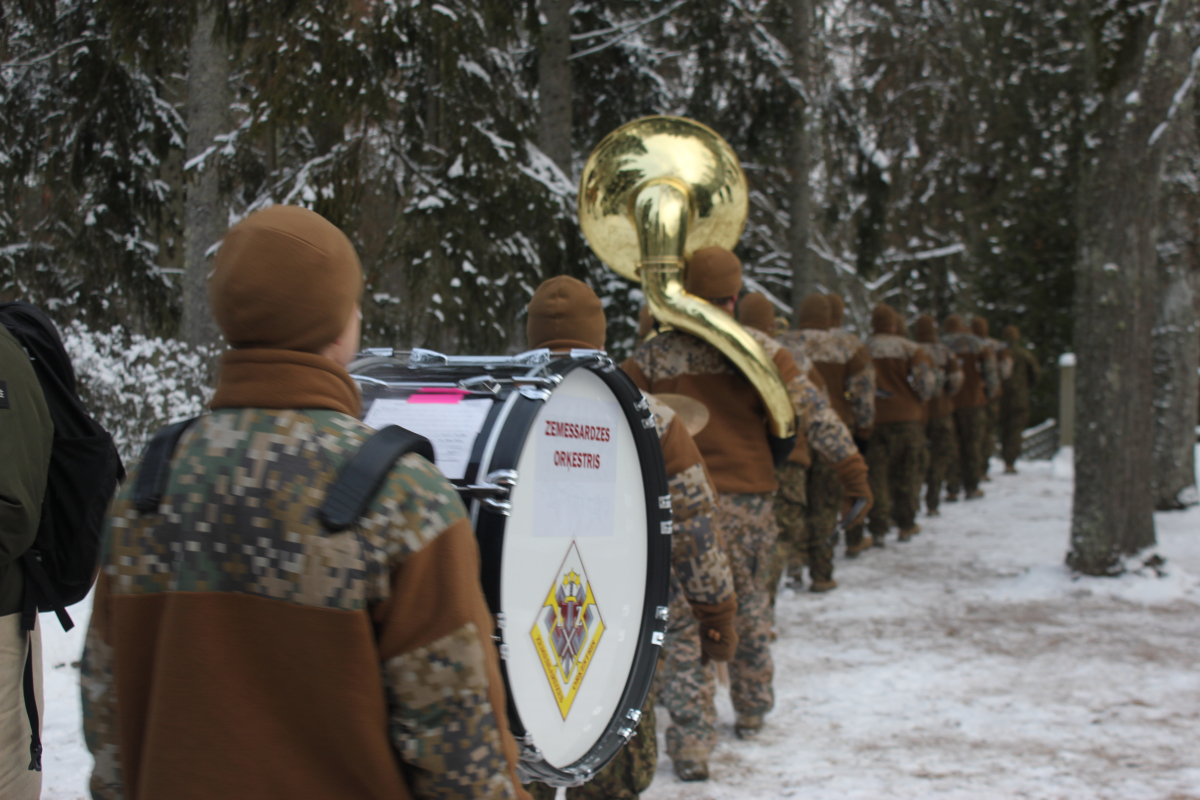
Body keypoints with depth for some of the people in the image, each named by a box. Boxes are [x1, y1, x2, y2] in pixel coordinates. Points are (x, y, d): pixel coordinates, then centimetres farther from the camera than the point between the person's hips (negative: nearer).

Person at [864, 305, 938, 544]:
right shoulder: (909, 349, -1)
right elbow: (926, 378, -9)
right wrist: (919, 400, 10)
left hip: (873, 419, -1)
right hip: (906, 416, 1)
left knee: (876, 473, 2)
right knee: (904, 473, 14)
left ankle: (877, 530, -6)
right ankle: (906, 525, 23)